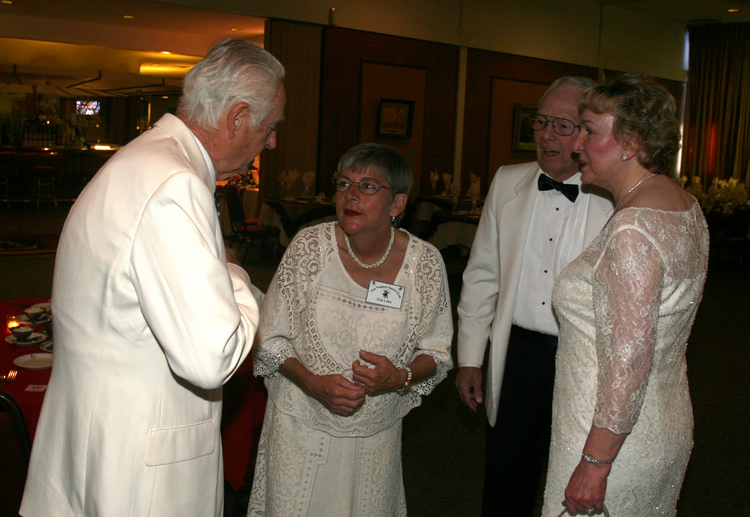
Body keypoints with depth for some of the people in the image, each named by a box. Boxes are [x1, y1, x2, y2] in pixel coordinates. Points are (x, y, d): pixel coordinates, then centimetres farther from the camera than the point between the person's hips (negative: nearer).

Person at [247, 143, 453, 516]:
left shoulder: (425, 263, -9)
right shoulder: (310, 247, -11)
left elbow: (437, 352, 1)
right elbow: (270, 339, -4)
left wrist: (401, 377, -19)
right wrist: (313, 383, -19)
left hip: (376, 435, 1)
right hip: (302, 428, 0)